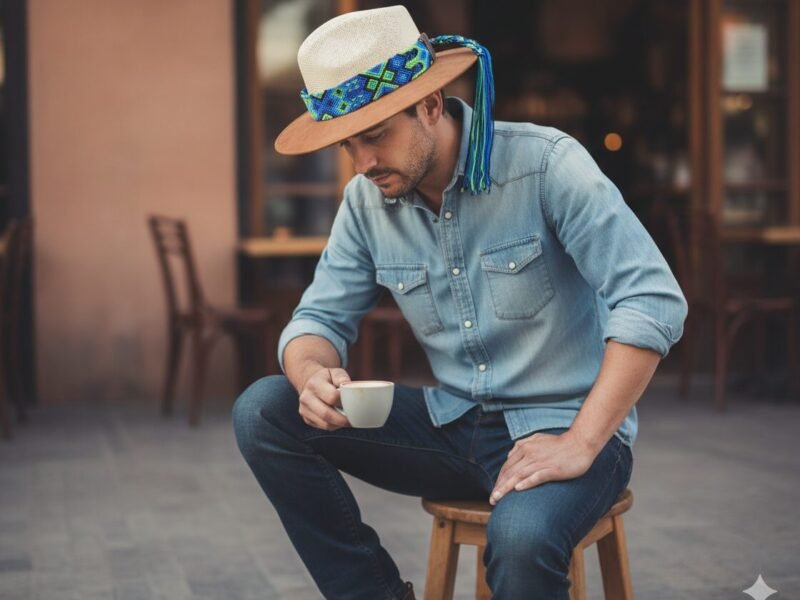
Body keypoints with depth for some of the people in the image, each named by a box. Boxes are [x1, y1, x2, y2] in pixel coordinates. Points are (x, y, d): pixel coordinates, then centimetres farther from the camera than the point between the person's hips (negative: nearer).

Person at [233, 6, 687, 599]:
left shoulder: (545, 164, -16)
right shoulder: (367, 200, 0)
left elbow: (655, 301, -21)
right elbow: (321, 317, 6)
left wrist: (579, 445, -26)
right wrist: (314, 374, -20)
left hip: (560, 426, -5)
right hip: (452, 424, 6)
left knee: (521, 540, -39)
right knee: (261, 412, -9)